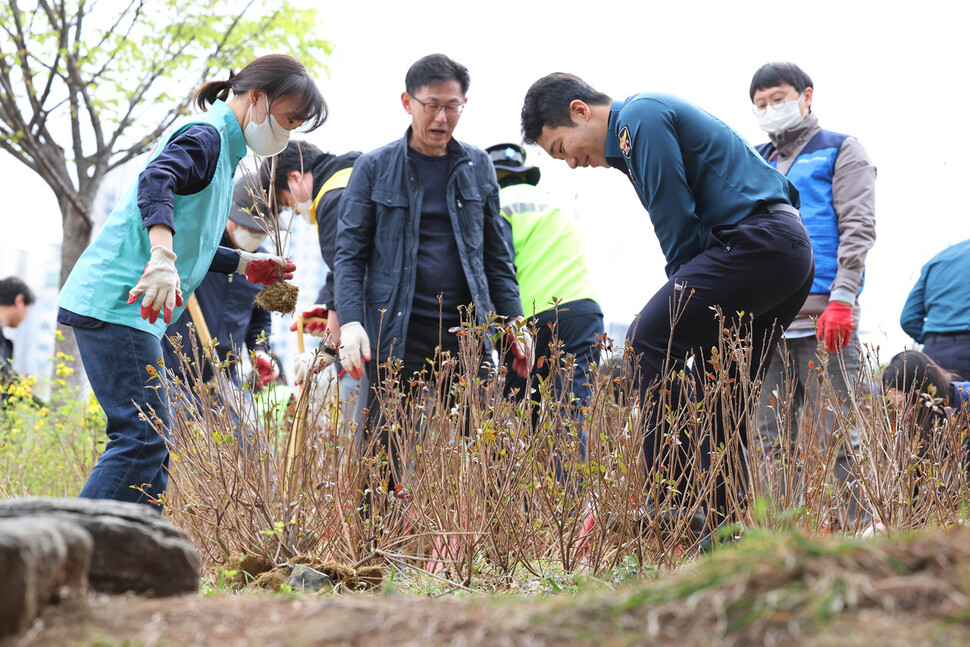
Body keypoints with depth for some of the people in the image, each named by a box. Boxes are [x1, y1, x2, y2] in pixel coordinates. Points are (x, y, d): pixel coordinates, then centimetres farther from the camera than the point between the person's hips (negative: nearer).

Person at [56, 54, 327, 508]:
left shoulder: (222, 148, 23)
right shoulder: (204, 135, -7)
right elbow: (154, 183, -28)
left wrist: (244, 264, 24)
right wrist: (164, 258, -43)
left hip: (119, 307, 11)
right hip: (117, 304, -11)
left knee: (150, 443, 10)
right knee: (142, 440, -15)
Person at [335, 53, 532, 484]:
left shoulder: (477, 167, 12)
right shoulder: (374, 168, 3)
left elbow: (495, 253, 17)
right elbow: (349, 253, 1)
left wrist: (514, 321, 10)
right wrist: (350, 322, -12)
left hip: (467, 336, 3)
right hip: (397, 337, -2)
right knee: (386, 452, -4)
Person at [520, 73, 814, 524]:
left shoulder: (641, 118, -5)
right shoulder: (646, 120, 26)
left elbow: (676, 221, -11)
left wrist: (687, 295, -3)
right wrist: (692, 304, 14)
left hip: (757, 239, -10)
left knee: (651, 339, -15)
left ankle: (674, 501, -19)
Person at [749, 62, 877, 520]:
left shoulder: (840, 152, 8)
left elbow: (858, 228, -2)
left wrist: (842, 299, -14)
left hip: (823, 318, -5)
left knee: (835, 437, -8)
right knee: (771, 442, 3)